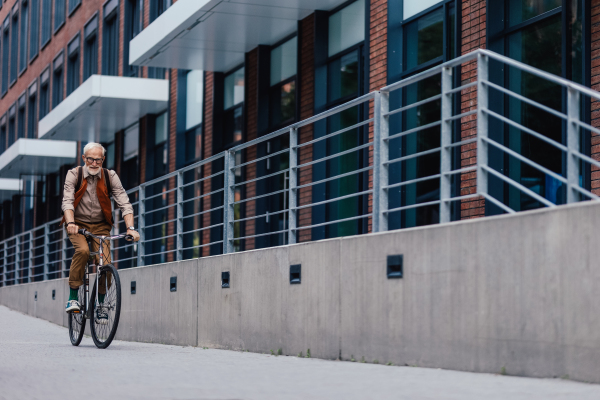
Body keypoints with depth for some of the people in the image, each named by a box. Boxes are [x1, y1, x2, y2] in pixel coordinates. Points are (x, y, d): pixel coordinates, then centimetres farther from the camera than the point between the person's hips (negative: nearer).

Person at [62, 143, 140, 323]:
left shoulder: (110, 177, -7)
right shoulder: (74, 175, -10)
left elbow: (124, 203, -13)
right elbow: (67, 201, -21)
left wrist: (130, 228, -28)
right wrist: (71, 223, -40)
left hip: (100, 225, 2)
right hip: (78, 224, -1)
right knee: (83, 250, -31)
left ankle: (101, 304, 4)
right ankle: (73, 298, -20)